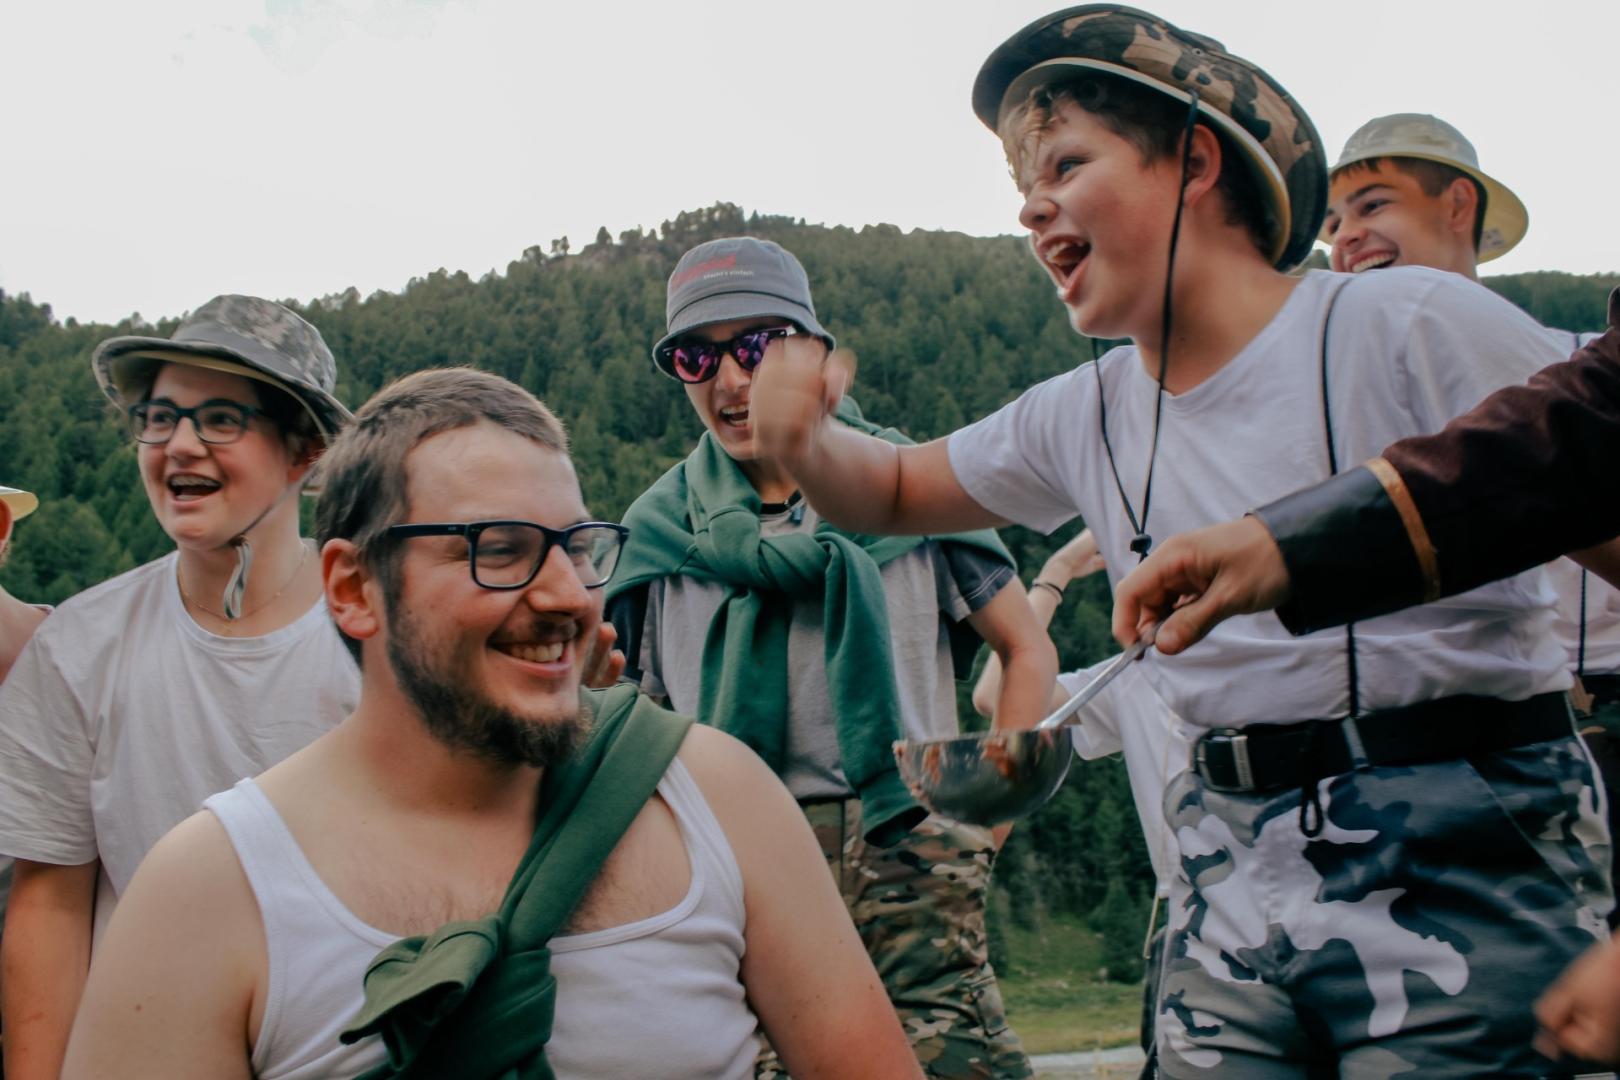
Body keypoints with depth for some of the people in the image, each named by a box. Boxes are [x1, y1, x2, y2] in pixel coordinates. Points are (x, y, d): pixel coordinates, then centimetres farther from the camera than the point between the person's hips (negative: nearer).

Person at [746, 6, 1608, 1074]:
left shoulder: (1411, 326, -8)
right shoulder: (1082, 420, 8)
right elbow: (895, 492, 21)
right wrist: (805, 441, -2)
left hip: (1463, 863, -4)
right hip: (1234, 877, 5)